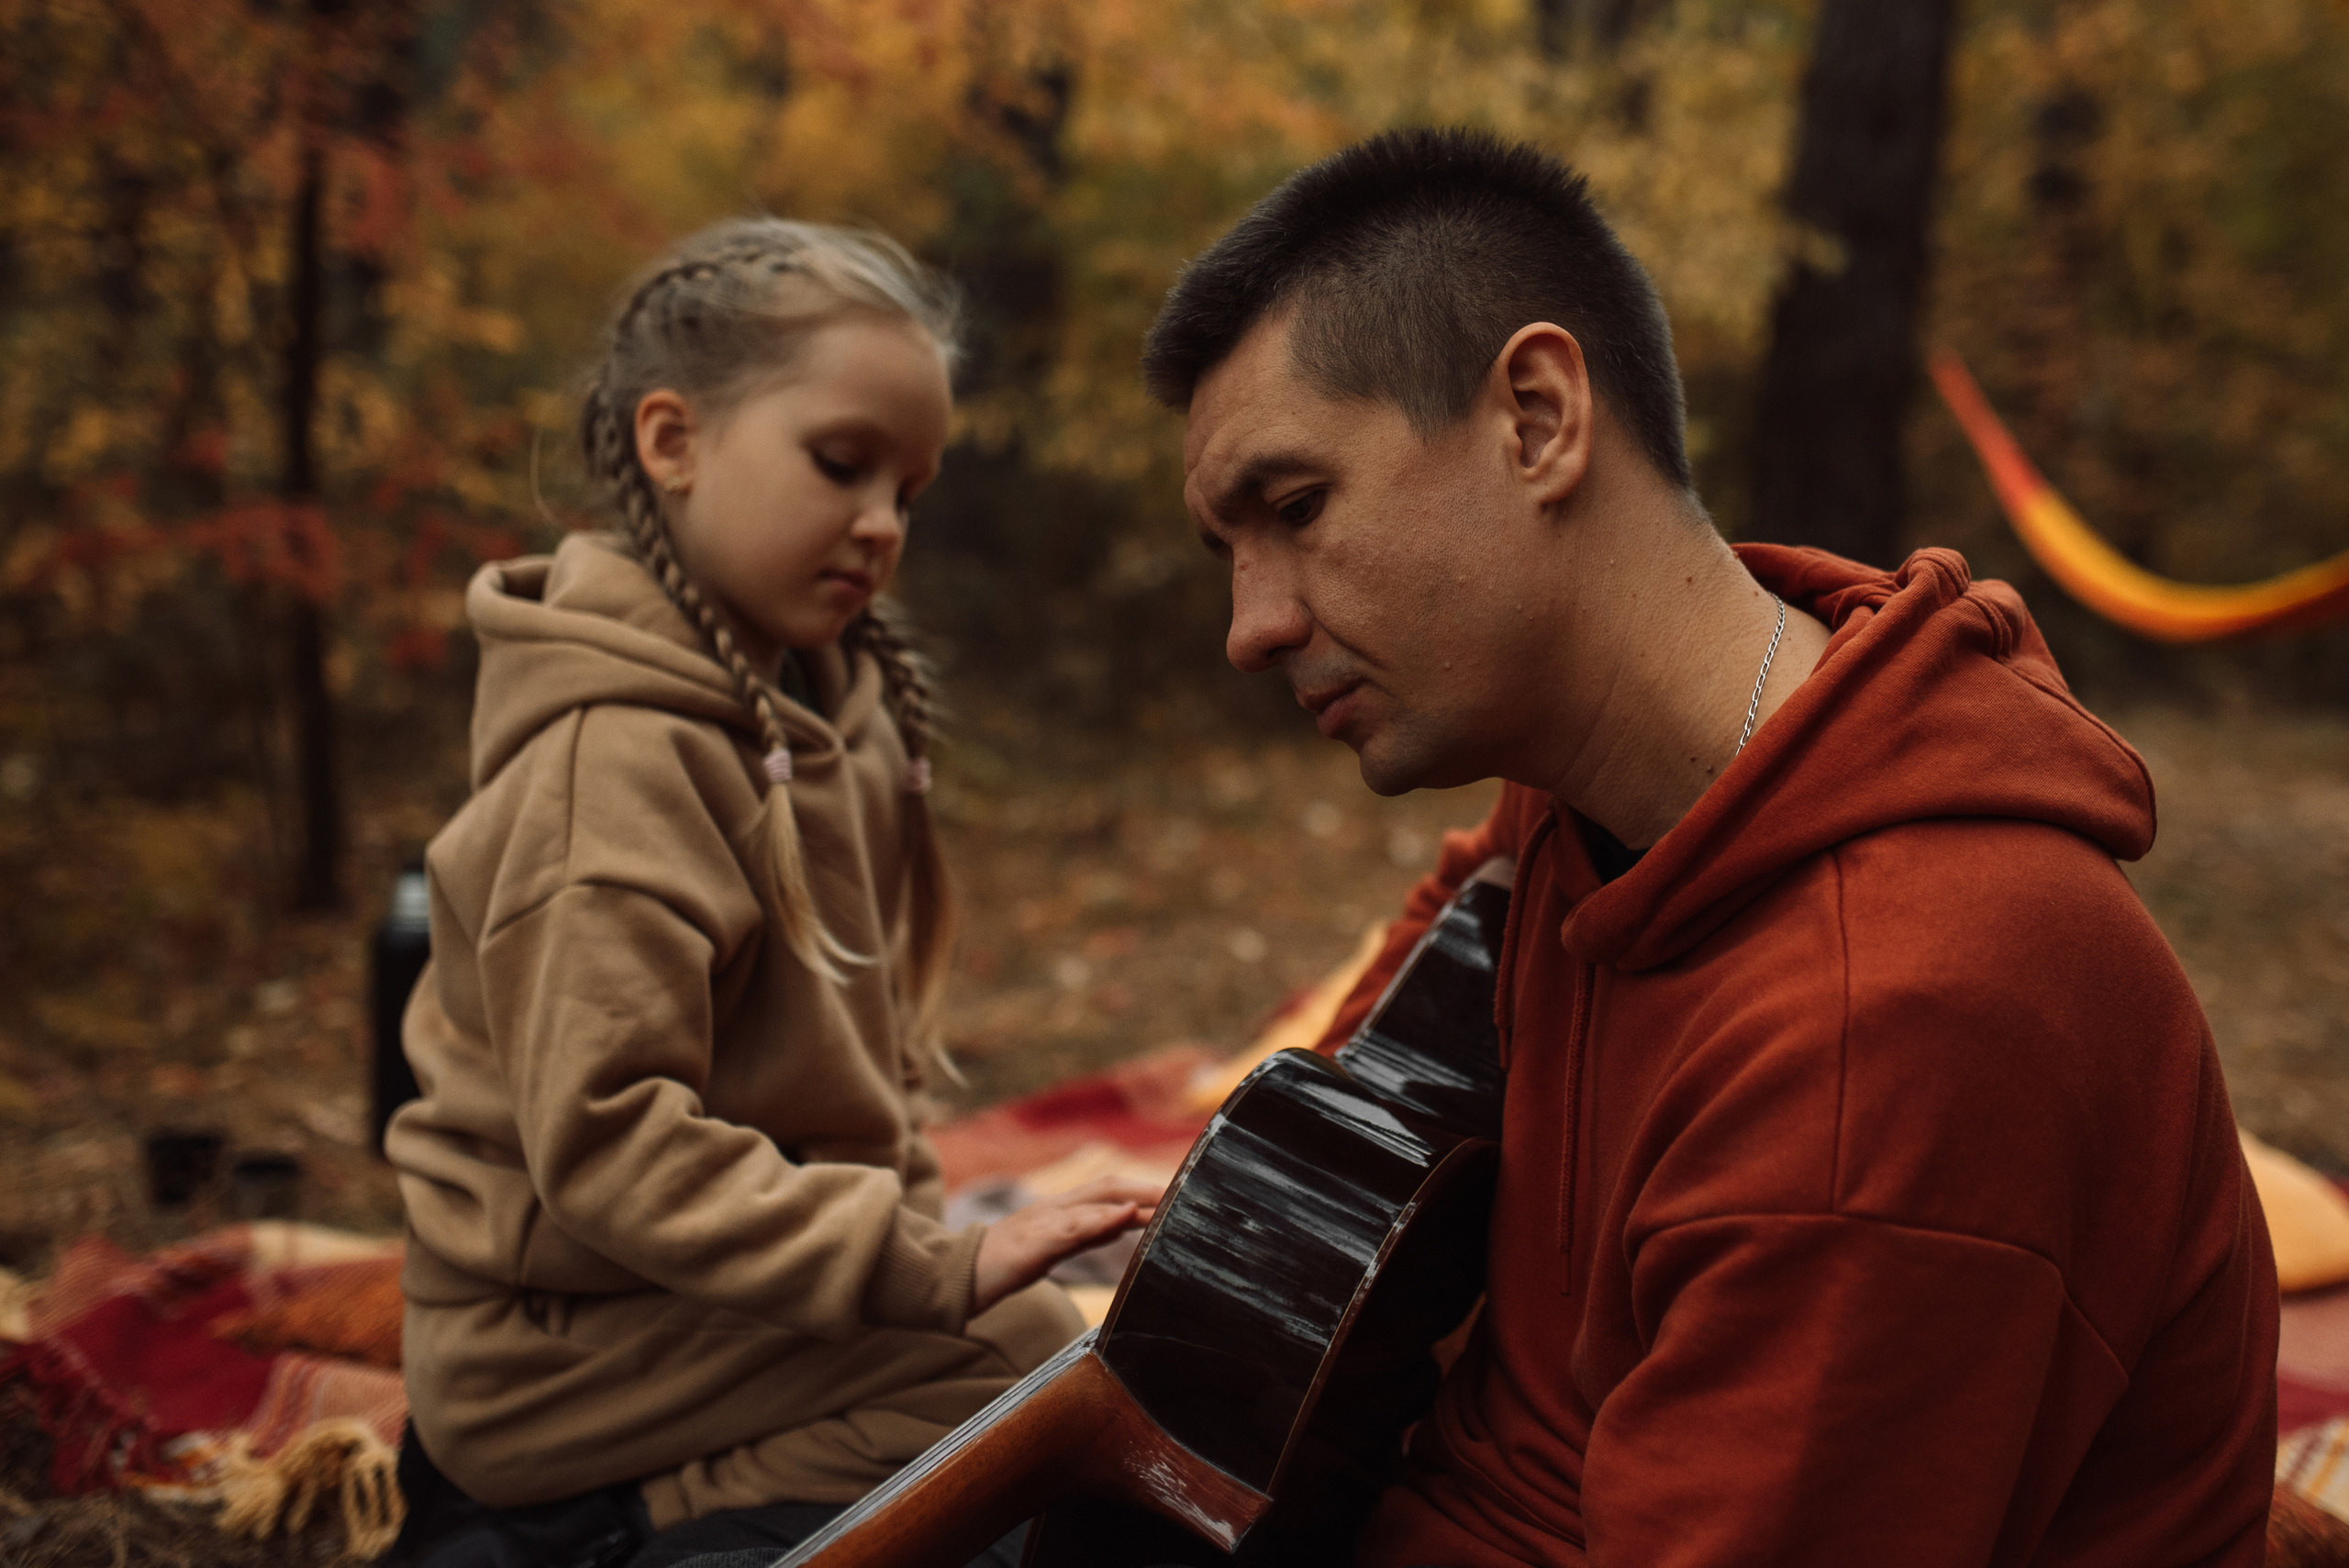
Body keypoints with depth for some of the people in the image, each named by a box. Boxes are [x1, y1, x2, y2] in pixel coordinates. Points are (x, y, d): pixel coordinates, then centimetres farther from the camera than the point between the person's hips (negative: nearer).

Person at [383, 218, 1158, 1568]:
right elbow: (608, 1142, -26)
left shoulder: (824, 709, 9)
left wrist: (903, 1217, 8)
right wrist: (931, 1265, -27)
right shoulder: (616, 759, -20)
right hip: (598, 1345, -9)